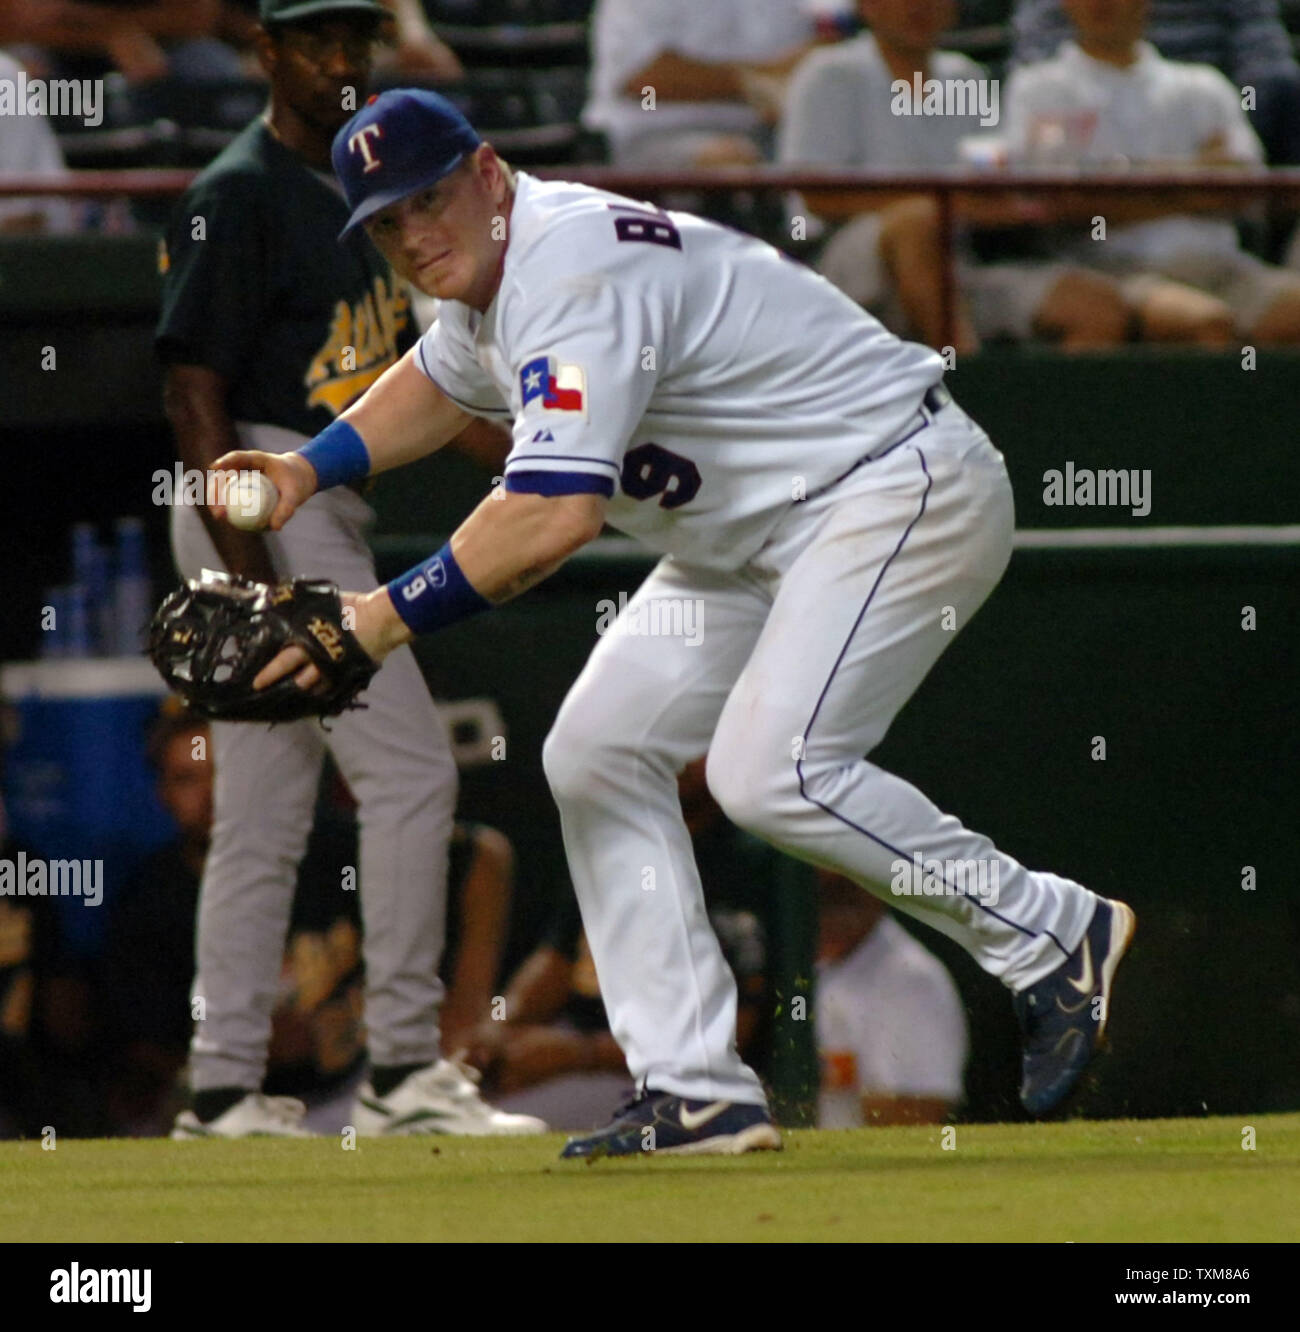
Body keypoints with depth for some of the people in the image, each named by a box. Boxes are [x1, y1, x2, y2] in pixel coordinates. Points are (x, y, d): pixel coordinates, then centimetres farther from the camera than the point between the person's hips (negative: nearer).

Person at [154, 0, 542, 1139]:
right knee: (409, 766, -13)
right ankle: (403, 1068, -11)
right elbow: (193, 391, -16)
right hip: (264, 509, -9)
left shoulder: (359, 191, 18)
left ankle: (225, 1091, 10)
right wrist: (250, 575, -23)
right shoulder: (238, 196, -10)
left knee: (264, 817, 8)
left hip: (328, 519, 9)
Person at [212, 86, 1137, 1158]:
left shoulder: (573, 274, -25)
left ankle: (1052, 933, -8)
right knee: (599, 751, 3)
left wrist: (388, 619, -31)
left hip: (903, 489, -11)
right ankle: (699, 1093, 2)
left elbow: (554, 515, -37)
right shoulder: (490, 268, 7)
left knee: (769, 772, -26)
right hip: (752, 540, 11)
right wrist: (311, 469, 16)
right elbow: (440, 383, 32)